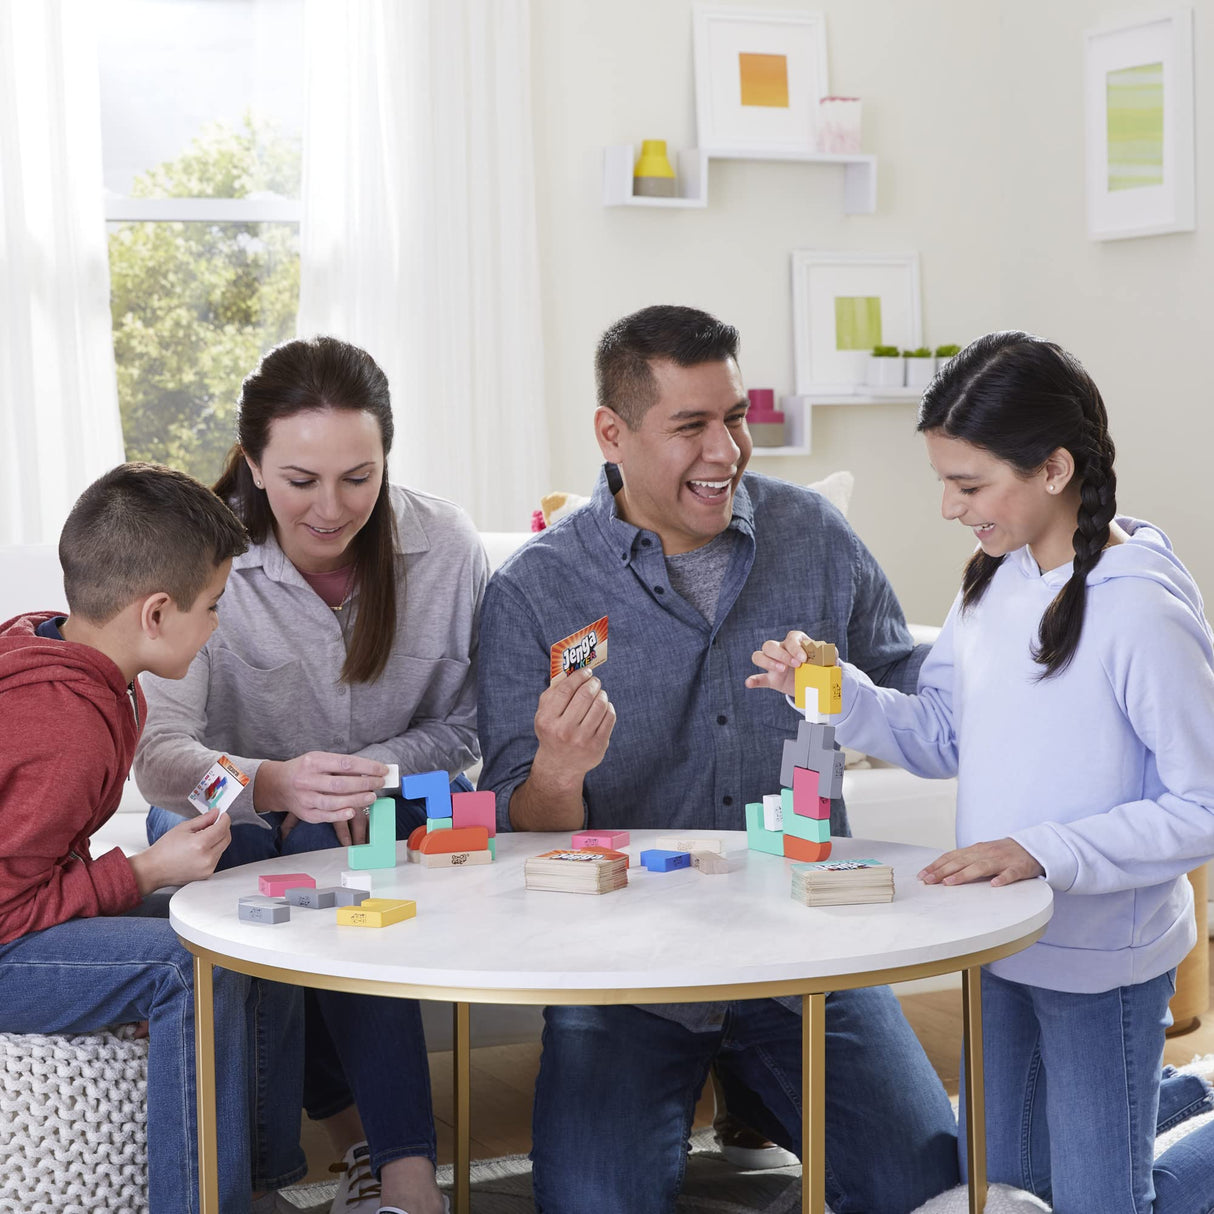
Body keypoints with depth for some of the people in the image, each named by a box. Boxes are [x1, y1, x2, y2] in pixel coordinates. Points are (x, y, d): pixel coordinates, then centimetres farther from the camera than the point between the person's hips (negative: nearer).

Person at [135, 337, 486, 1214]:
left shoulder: (446, 548, -12)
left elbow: (463, 725, -1)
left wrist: (370, 775, -22)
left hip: (384, 815, 1)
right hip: (230, 824, 0)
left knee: (327, 851, -34)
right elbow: (158, 753, -29)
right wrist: (273, 785, -50)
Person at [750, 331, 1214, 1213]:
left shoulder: (1142, 612, -23)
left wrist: (1044, 851, -29)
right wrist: (834, 692, -10)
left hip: (1102, 963, -7)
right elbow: (945, 741, 6)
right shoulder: (994, 580, 0)